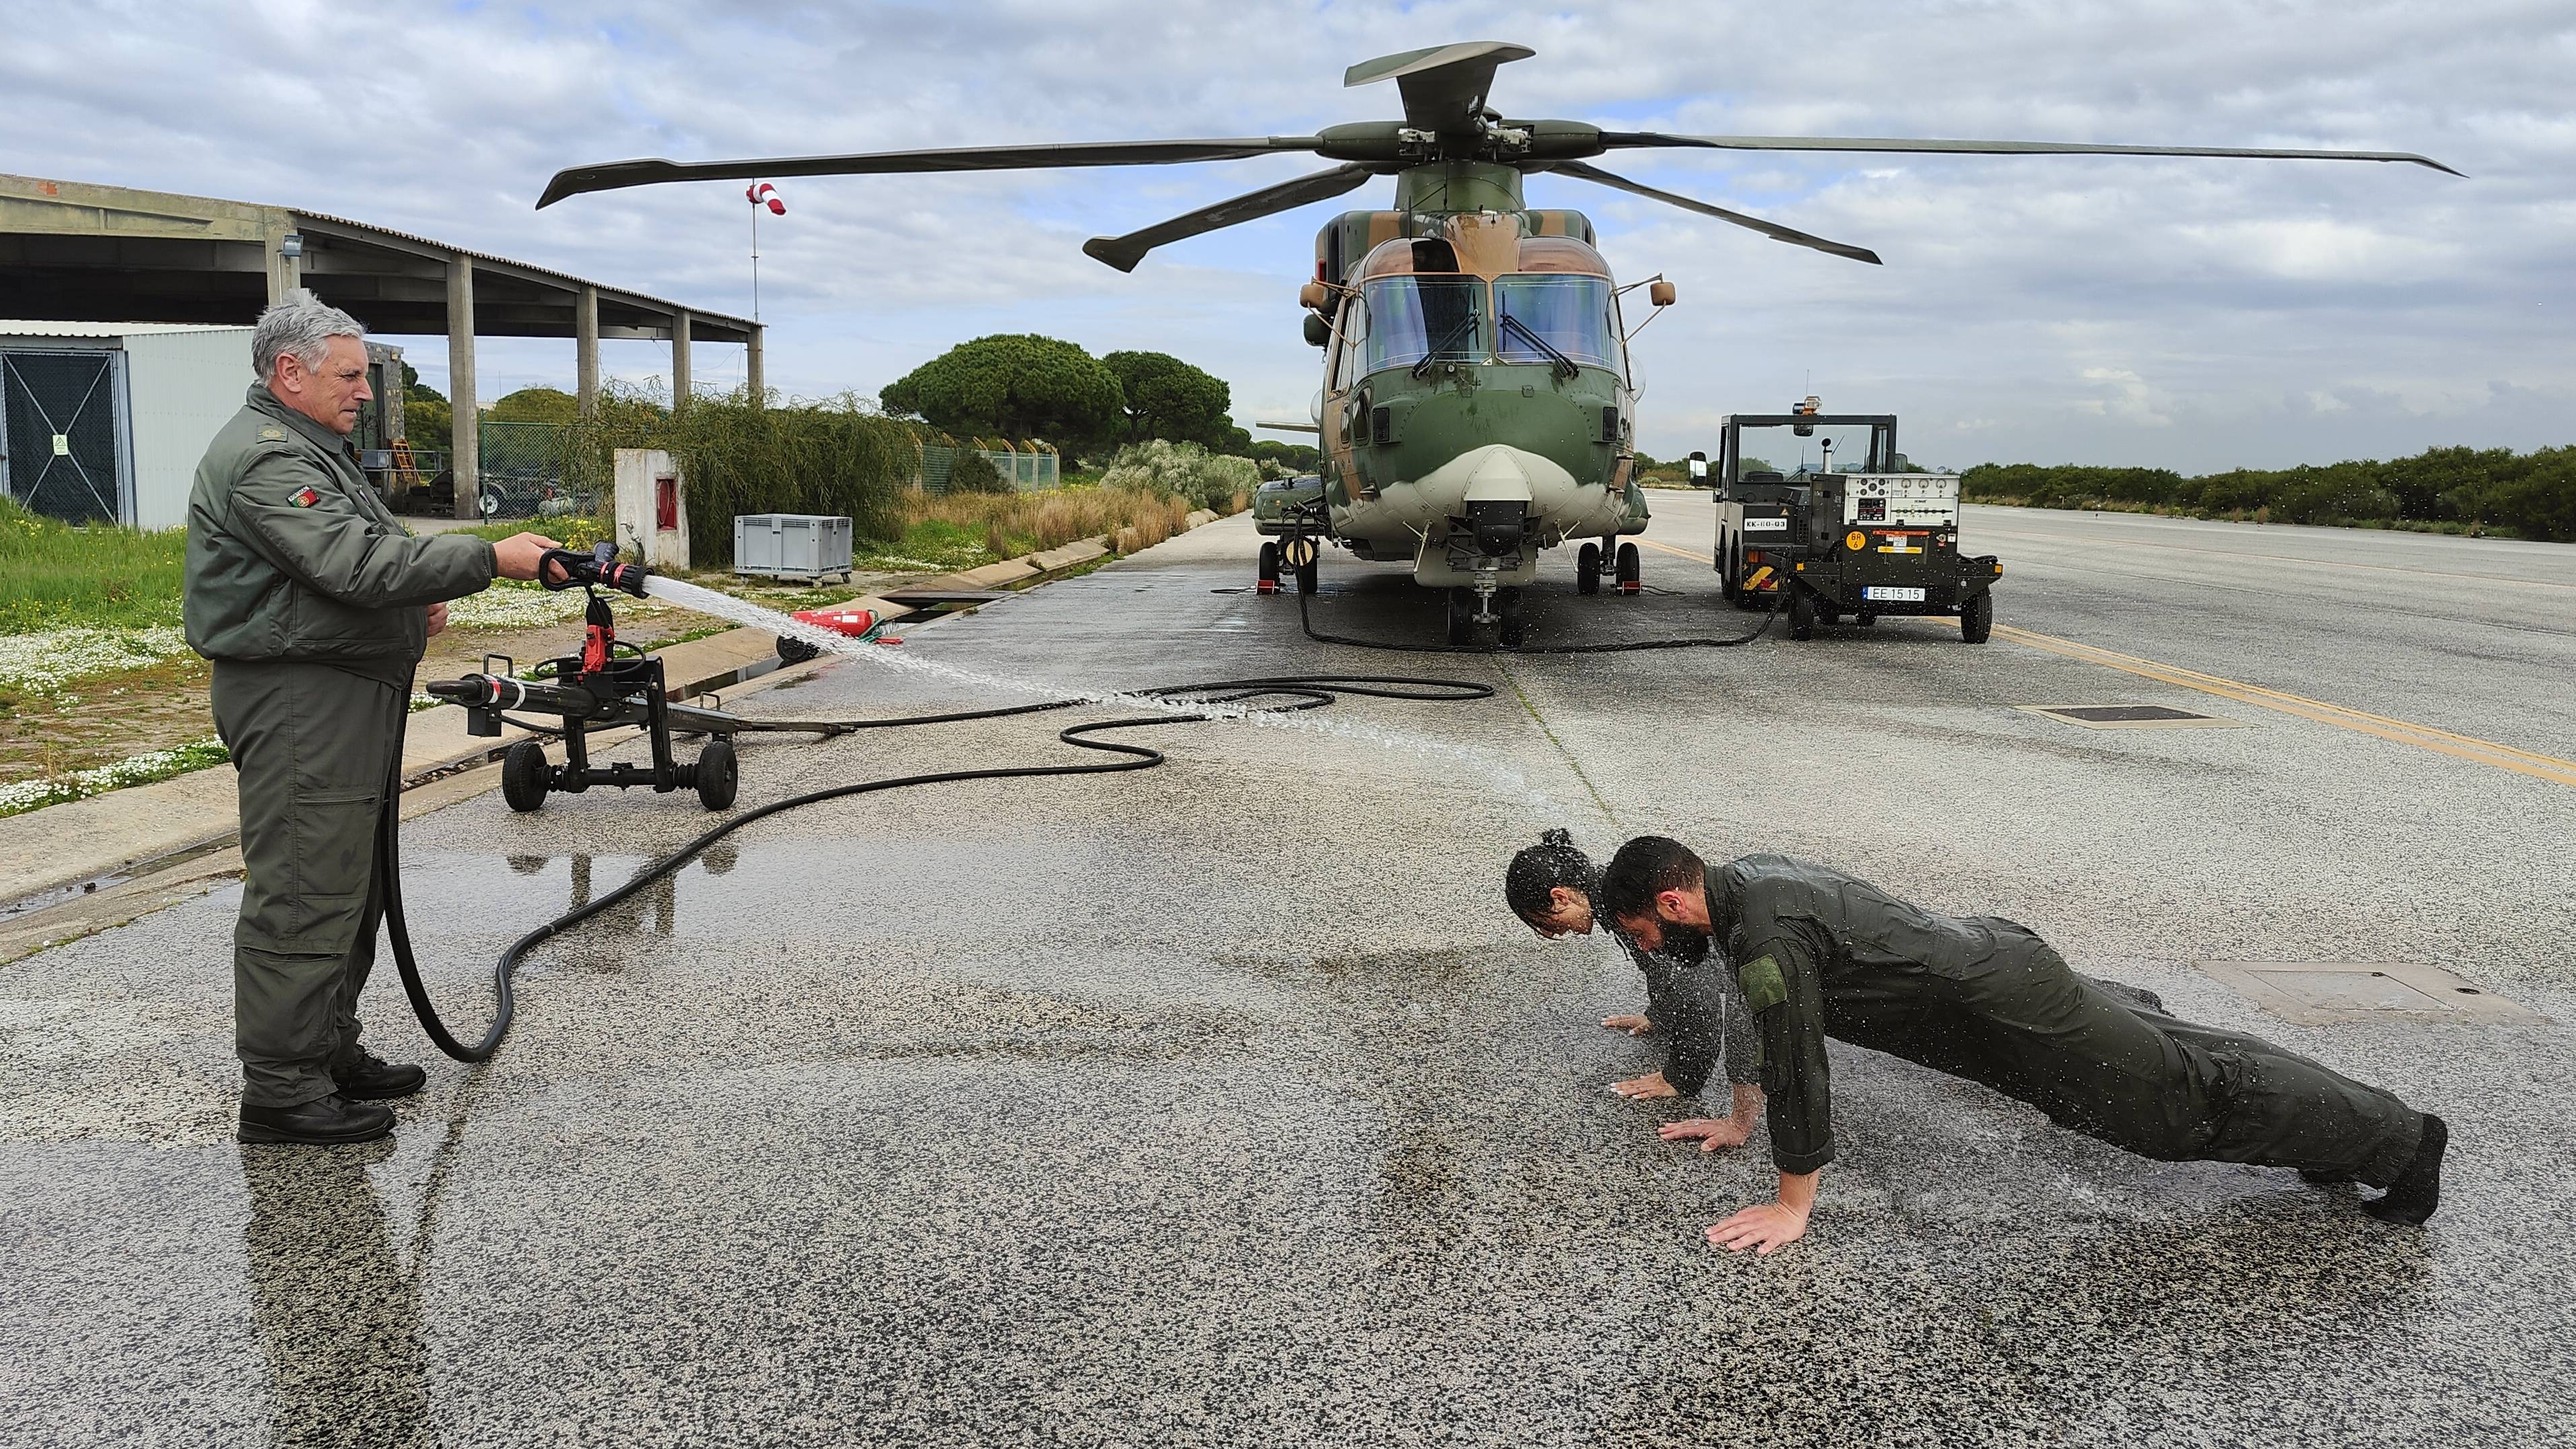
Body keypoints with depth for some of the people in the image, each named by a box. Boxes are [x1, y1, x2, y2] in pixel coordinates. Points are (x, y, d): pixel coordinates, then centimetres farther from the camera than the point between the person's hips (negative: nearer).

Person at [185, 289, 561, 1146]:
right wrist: (491, 559, -27)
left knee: (350, 889, 17)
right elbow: (357, 563, -27)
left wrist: (414, 602, 10)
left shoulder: (311, 449, 21)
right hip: (297, 701, -11)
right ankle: (281, 1090, -1)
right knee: (301, 895, -7)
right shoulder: (263, 459, -16)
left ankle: (329, 1053, 28)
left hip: (347, 699, 11)